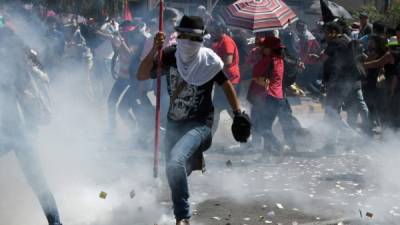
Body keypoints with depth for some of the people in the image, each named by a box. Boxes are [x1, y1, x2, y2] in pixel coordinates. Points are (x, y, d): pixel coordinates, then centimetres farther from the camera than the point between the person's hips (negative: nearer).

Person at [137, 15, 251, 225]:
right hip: (174, 123, 5)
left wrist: (238, 114, 2)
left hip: (199, 124, -5)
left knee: (175, 162, -30)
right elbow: (141, 76, -15)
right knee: (174, 171, 20)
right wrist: (154, 51, -29)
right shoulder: (169, 56, -8)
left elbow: (226, 84, 1)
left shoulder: (209, 61, -15)